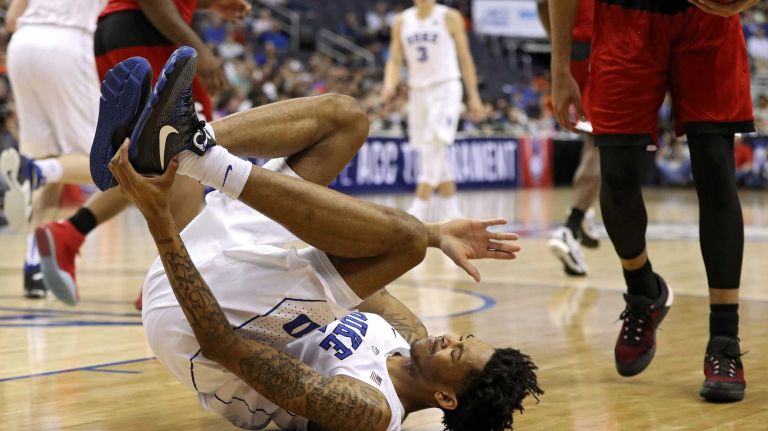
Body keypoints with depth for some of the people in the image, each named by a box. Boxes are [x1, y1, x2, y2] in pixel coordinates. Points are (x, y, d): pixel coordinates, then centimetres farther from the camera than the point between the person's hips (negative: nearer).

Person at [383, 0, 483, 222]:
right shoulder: (402, 21, 8)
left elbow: (465, 58, 2)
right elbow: (395, 60, 9)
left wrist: (474, 97, 0)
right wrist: (389, 85, -12)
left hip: (445, 89, -5)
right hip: (418, 91, 5)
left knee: (435, 146, -17)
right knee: (437, 154, 8)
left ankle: (419, 210, -20)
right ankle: (451, 211, 15)